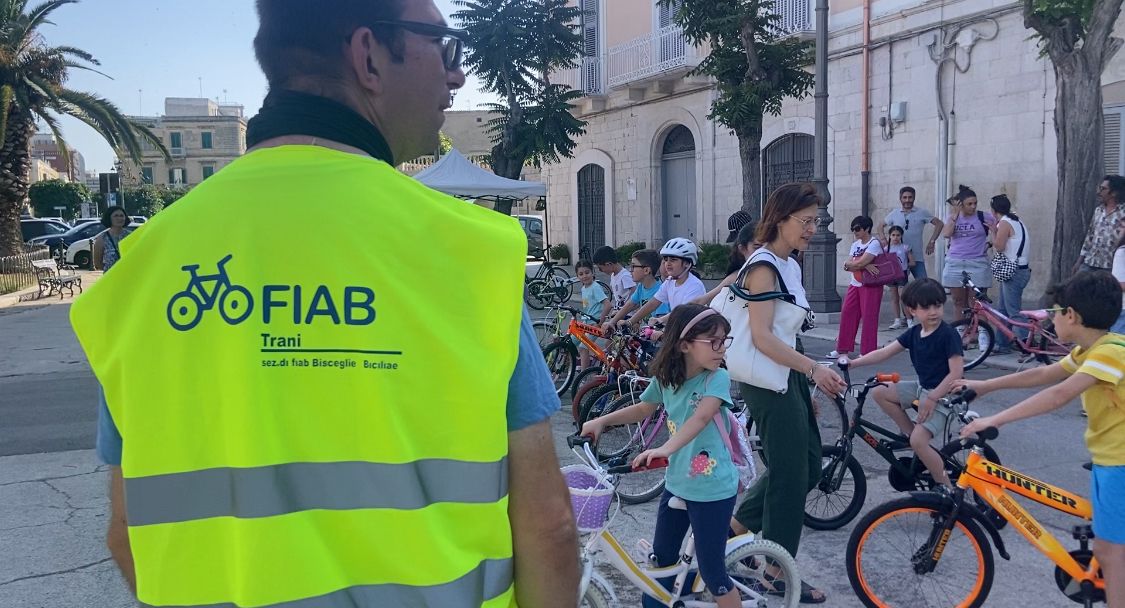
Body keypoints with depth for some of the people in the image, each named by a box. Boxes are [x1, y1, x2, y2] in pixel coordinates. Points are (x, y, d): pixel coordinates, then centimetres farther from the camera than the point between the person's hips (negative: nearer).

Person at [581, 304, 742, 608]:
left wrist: (665, 449, -49)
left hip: (713, 490, -6)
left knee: (712, 572, 0)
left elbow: (700, 417, -34)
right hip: (677, 484, 6)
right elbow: (643, 409, 19)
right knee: (662, 559, 18)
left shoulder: (717, 378, -17)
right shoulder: (664, 378, -1)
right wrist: (602, 421, 10)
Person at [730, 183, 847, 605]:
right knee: (791, 477, 0)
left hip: (789, 377, 9)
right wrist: (814, 369, -30)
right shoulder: (764, 267, -16)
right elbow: (762, 336, -26)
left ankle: (734, 526, 28)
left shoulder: (790, 266, 12)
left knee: (808, 466, 16)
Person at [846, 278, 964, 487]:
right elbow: (884, 353, 1)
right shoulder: (914, 333, 2)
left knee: (918, 441, -22)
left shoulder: (948, 334, -18)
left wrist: (932, 398, -22)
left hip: (942, 394, -8)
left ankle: (946, 487, -5)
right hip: (921, 387, 8)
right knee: (879, 393, 0)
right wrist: (853, 363, -7)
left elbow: (956, 372, -21)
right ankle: (910, 432, 10)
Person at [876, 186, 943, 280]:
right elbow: (880, 226, 18)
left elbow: (939, 224, 8)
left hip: (917, 258, -1)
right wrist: (884, 240, 3)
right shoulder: (894, 214, 8)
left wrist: (932, 241, 0)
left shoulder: (922, 213, 3)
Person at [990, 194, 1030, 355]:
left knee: (1014, 312, -9)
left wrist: (993, 231, -4)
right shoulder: (1016, 220, 15)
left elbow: (999, 246, -17)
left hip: (1014, 272, -10)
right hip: (1017, 270, 10)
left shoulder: (1005, 223, -13)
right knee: (1003, 310, 14)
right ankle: (1003, 344, 20)